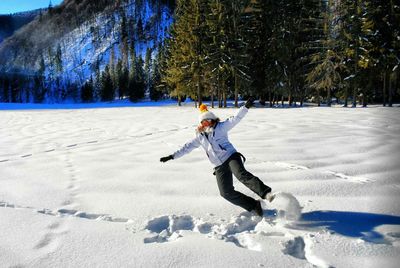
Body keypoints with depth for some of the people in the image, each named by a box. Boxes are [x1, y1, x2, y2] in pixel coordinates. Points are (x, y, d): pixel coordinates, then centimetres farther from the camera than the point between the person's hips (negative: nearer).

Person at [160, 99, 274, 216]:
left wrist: (245, 107, -21)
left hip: (231, 156, -4)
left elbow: (235, 119, -8)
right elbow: (187, 147, 16)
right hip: (219, 167, 4)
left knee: (242, 174, -33)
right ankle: (254, 206, -1)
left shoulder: (220, 127, 3)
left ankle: (266, 193, -42)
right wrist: (172, 156, 13)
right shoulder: (200, 137, 13)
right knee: (226, 192, -8)